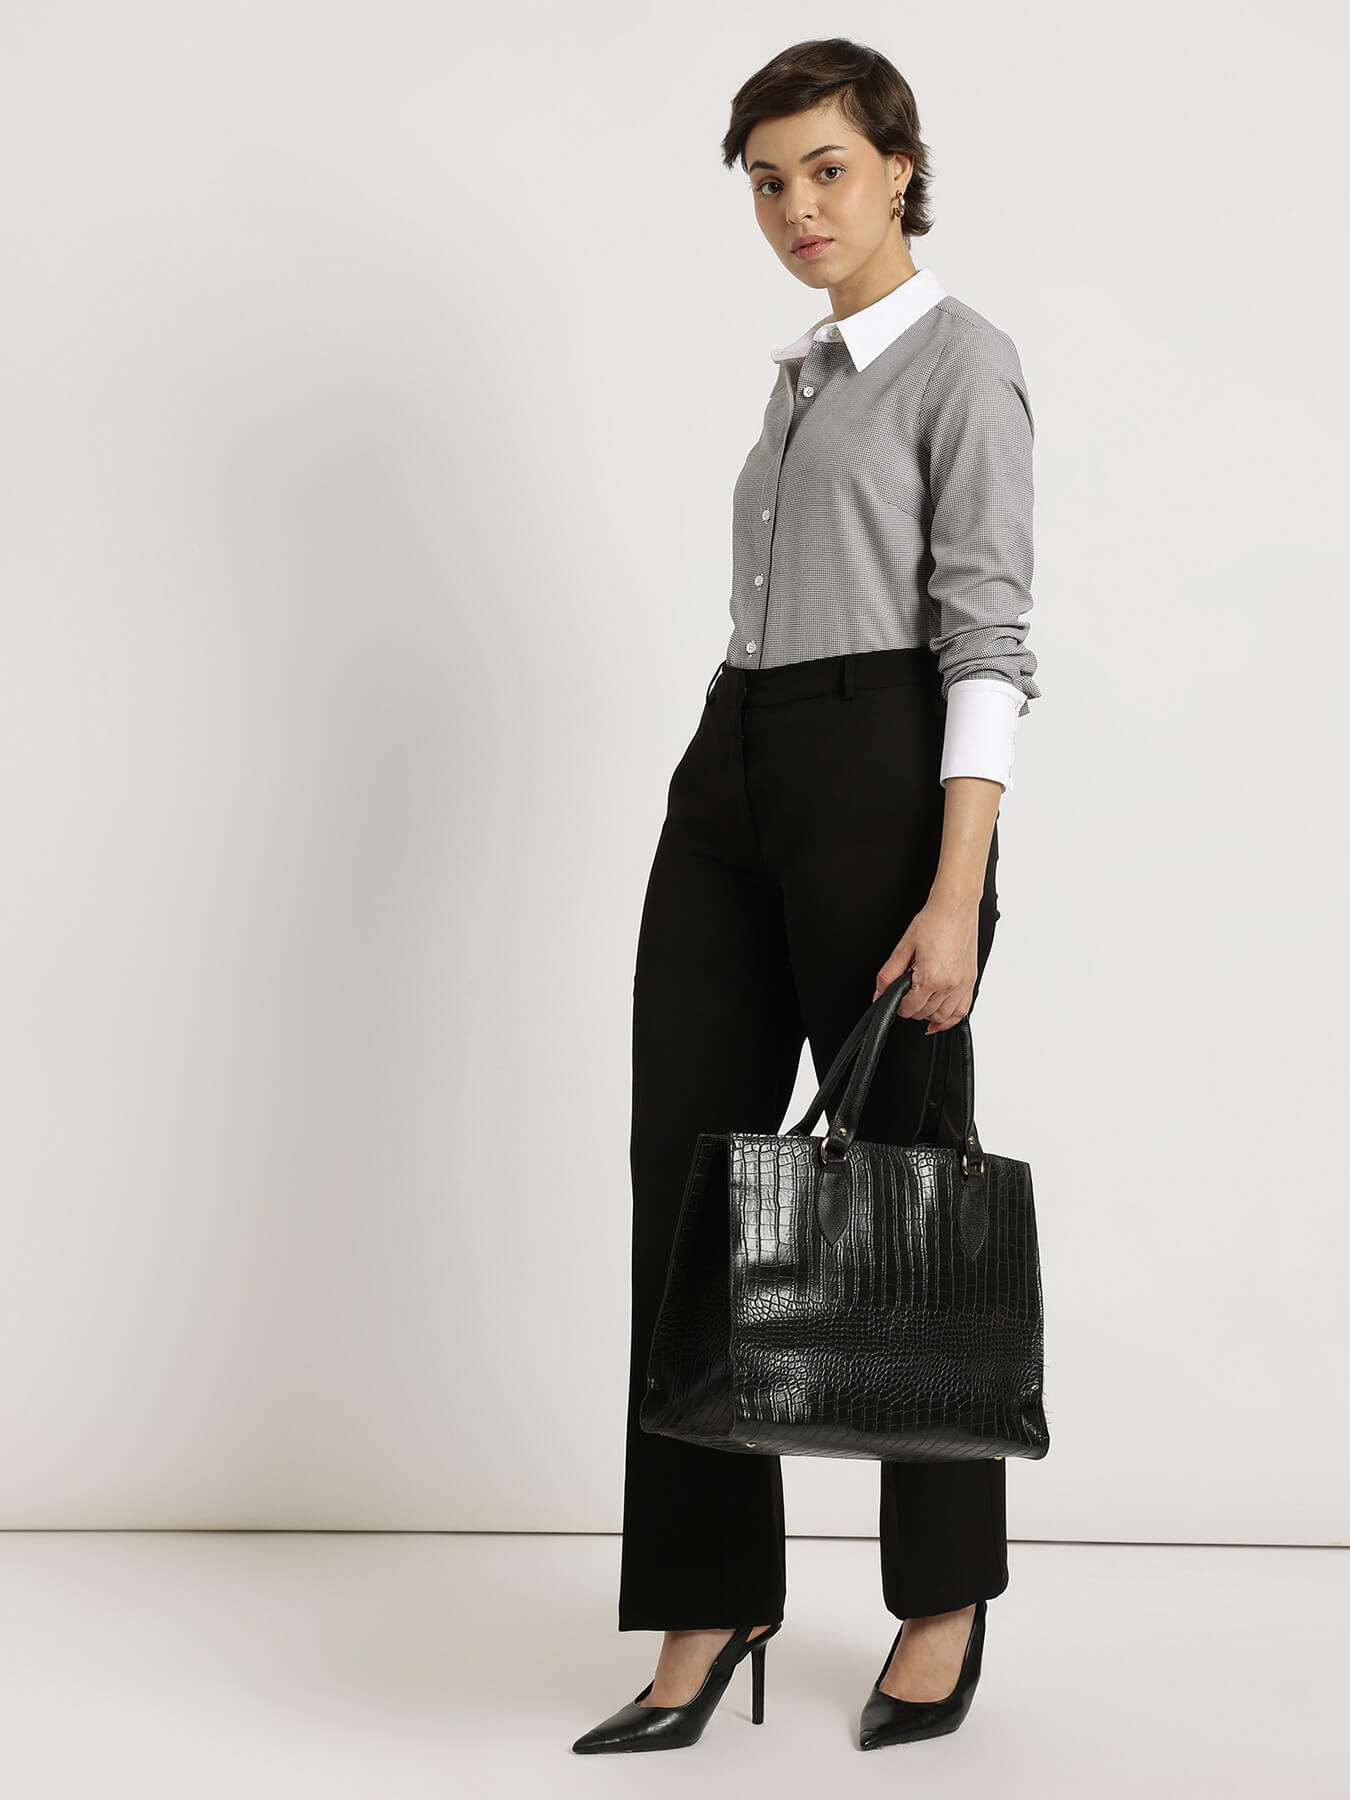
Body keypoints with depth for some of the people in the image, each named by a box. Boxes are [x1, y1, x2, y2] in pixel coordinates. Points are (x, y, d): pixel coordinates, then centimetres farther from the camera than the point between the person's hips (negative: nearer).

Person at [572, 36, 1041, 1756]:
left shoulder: (960, 356, -4)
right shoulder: (802, 374, 20)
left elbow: (987, 639, -13)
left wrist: (957, 891, -21)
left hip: (878, 771, -8)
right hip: (730, 776, 8)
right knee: (687, 1188, 1)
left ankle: (945, 1598, 20)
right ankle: (707, 1614, 7)